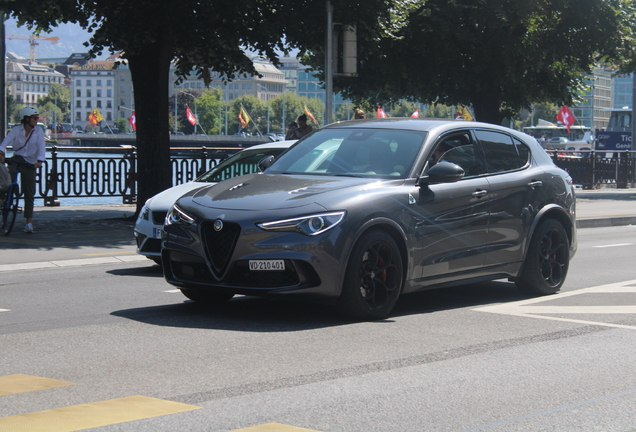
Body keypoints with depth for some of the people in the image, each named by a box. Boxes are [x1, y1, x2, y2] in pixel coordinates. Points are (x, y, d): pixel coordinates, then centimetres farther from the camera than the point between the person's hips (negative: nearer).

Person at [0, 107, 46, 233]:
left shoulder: (38, 130, -4)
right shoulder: (17, 130, -6)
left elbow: (41, 147, -14)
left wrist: (39, 161, -32)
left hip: (30, 164, 1)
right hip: (17, 159, -1)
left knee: (29, 194, -1)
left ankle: (29, 222, 4)